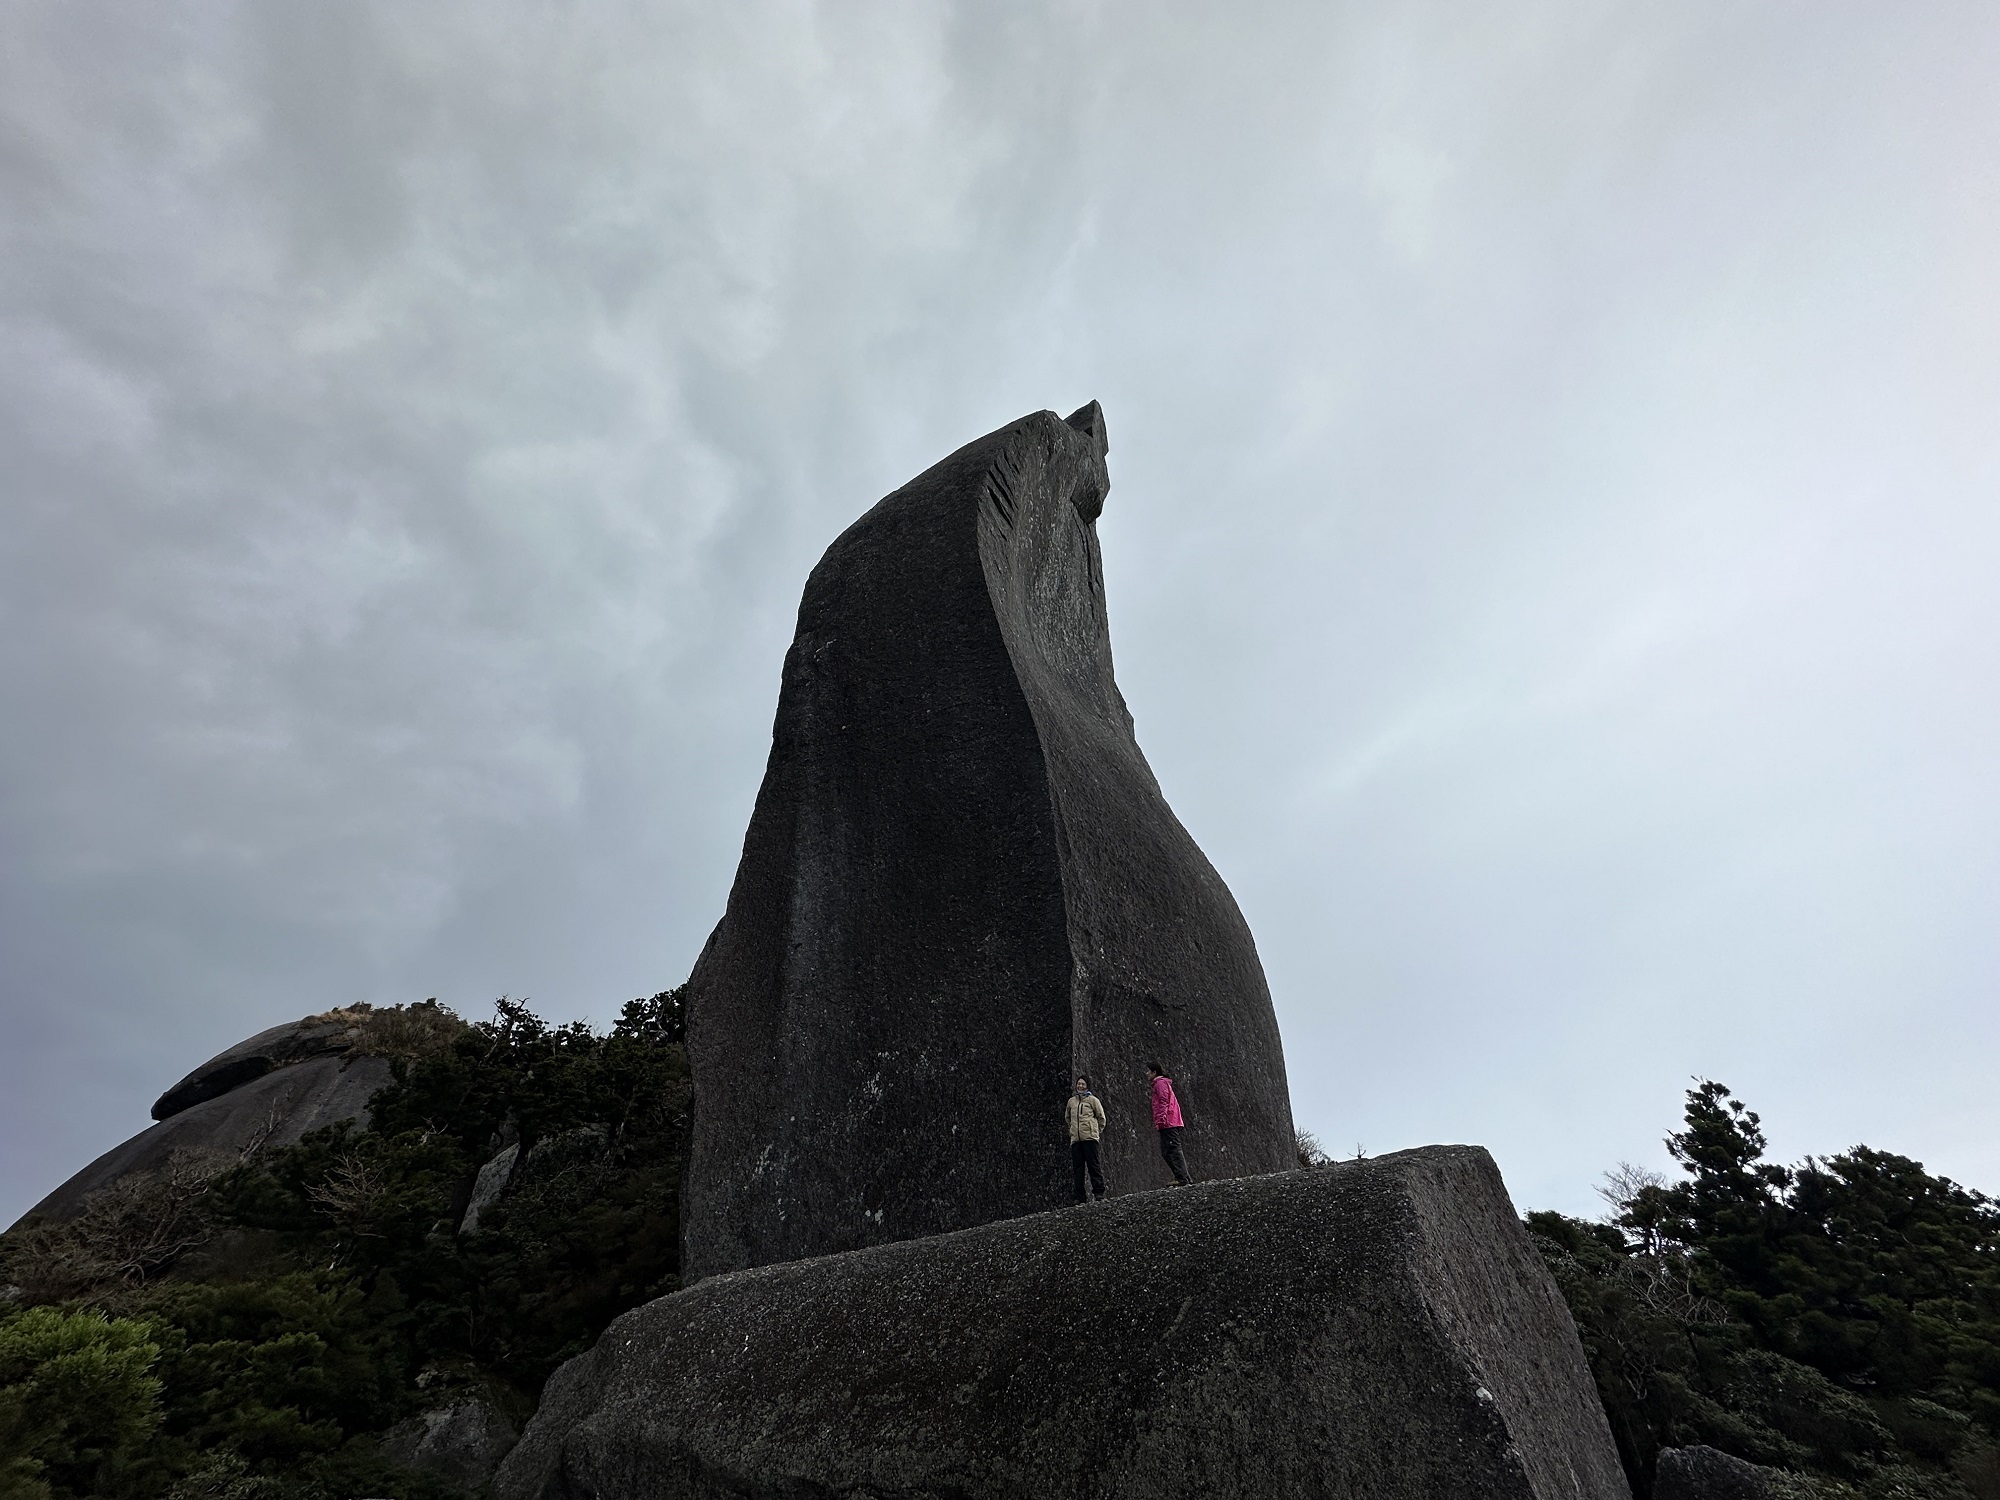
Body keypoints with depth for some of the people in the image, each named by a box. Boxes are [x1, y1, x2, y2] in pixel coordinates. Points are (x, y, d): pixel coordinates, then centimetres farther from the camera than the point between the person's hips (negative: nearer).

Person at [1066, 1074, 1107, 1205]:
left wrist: (1097, 1130, 8)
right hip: (1075, 1139, 5)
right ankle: (1080, 1197, 6)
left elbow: (1101, 1117, 8)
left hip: (1090, 1137, -5)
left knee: (1093, 1165, -8)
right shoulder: (1071, 1101, 16)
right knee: (1077, 1168, 3)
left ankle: (1099, 1193, -6)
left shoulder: (1092, 1099, 4)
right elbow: (1067, 1117, 32)